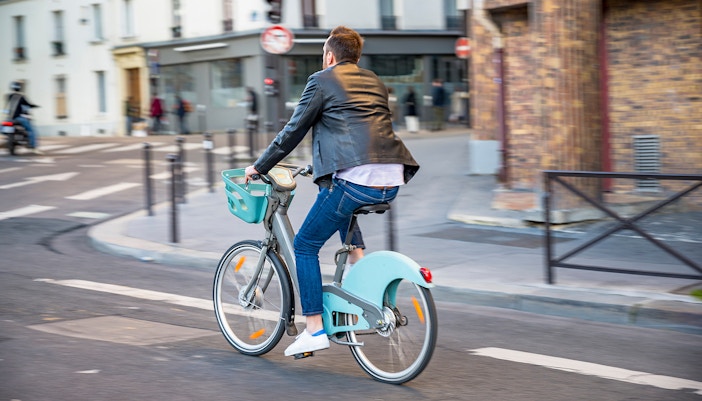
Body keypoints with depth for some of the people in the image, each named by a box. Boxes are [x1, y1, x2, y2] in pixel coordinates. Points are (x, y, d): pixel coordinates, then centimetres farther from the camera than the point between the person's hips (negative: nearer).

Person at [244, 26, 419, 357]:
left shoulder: (322, 81, 5)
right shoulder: (374, 82, 24)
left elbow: (293, 132, 6)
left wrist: (258, 167, 18)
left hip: (355, 180, -7)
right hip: (392, 182, 7)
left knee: (305, 246, 8)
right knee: (344, 206, 39)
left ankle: (314, 329, 4)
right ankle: (358, 260, 22)